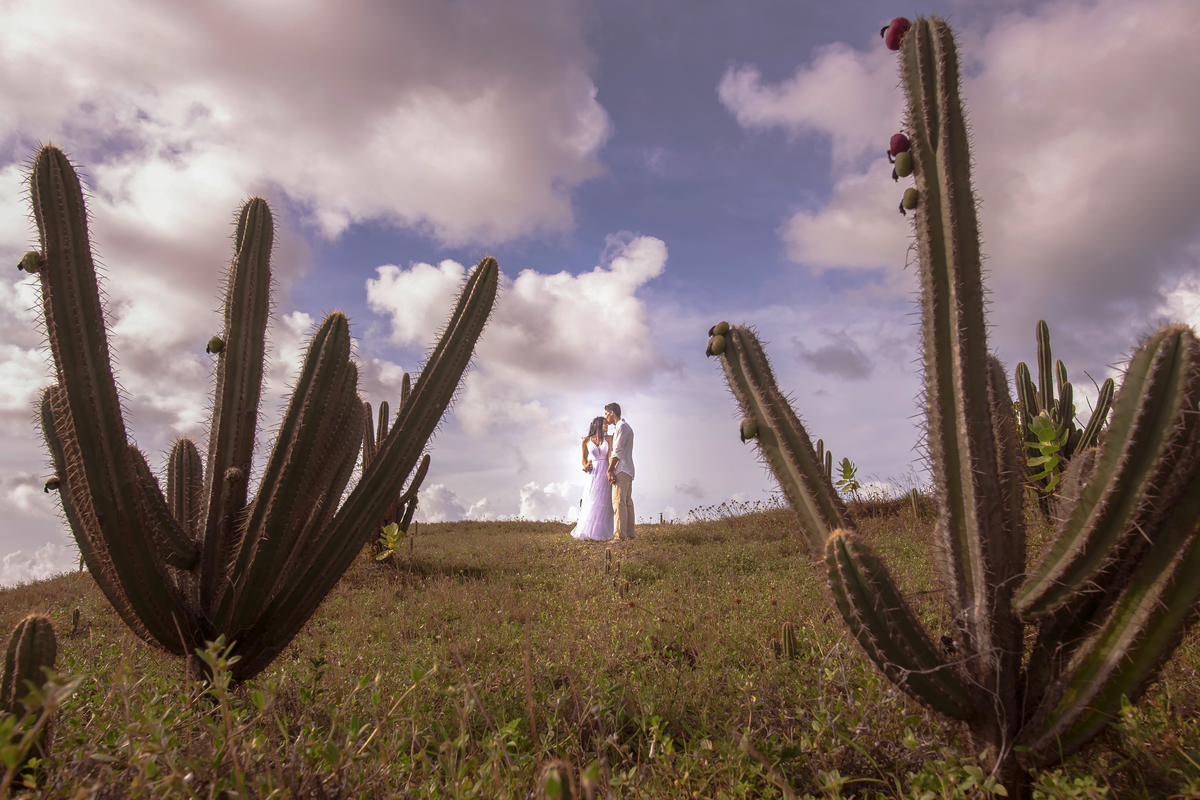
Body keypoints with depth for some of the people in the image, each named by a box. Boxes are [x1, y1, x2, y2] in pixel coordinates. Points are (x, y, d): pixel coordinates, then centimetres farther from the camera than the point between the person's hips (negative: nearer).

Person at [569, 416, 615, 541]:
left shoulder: (608, 439, 8)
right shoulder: (586, 440, 8)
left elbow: (611, 455, -4)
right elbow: (584, 458, 16)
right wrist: (586, 466, -7)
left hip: (605, 473, 1)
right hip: (593, 474, 0)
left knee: (604, 503, -2)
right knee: (591, 503, -3)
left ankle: (602, 534, 2)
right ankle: (589, 533, 2)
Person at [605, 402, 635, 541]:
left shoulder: (621, 426, -8)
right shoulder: (626, 427, 23)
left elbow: (618, 450, -16)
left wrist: (610, 469, -15)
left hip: (621, 470, -10)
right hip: (628, 470, 10)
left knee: (618, 502, -13)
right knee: (627, 502, 9)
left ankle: (620, 535, -16)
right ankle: (629, 534, 10)